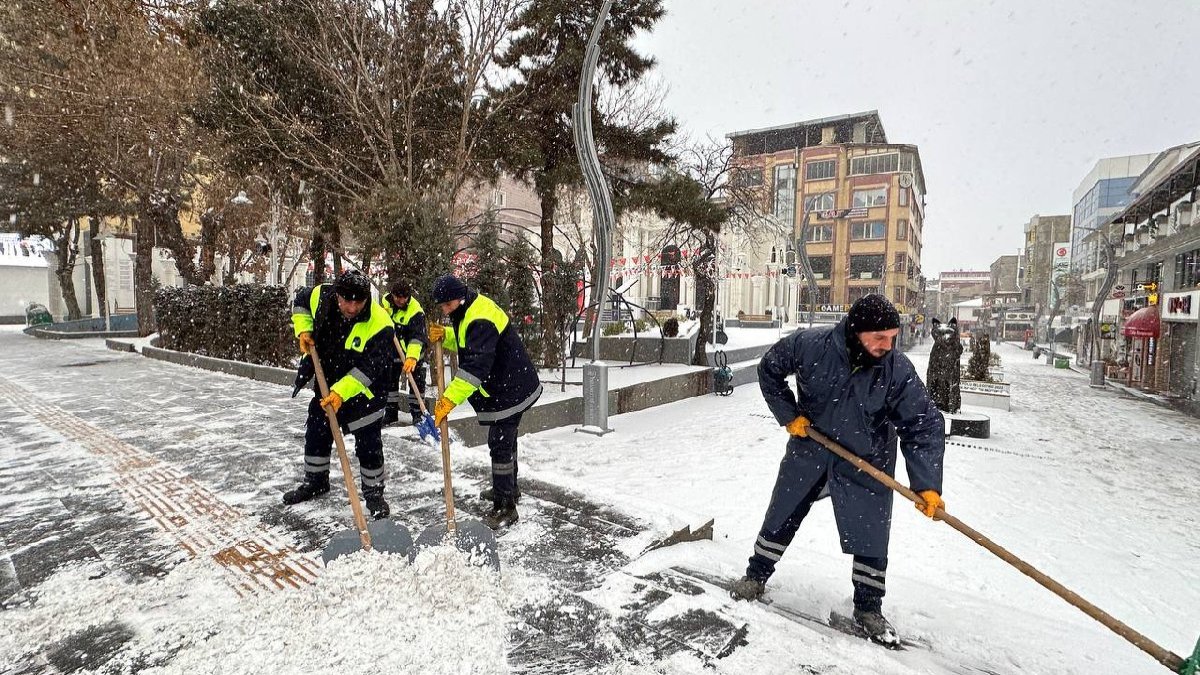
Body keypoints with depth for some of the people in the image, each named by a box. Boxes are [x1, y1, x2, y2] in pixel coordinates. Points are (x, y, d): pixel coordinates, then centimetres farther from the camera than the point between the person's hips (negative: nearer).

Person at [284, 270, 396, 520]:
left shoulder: (380, 324, -30)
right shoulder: (321, 296, -16)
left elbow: (367, 369, -30)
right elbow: (300, 301, 9)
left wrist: (341, 392, -37)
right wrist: (304, 330, -4)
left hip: (364, 390, -5)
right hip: (327, 383, 6)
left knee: (369, 445, -2)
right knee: (316, 434, 19)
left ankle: (374, 493, 17)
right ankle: (315, 481, 42)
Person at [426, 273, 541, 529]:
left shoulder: (481, 321, -27)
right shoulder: (470, 310, 7)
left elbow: (475, 366, -37)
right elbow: (466, 342, 22)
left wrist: (449, 399, -40)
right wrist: (444, 335, 1)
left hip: (510, 391, -11)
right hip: (507, 387, 11)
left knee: (500, 445, -7)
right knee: (505, 439, 23)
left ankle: (505, 507, 2)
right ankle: (508, 487, 41)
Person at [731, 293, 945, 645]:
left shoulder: (898, 370, -22)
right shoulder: (809, 344, -24)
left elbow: (924, 426, -18)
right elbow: (769, 370, -6)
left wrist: (927, 484, -27)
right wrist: (789, 414, -10)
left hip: (866, 465, 0)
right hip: (809, 450, 0)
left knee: (871, 539, 6)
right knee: (781, 519, 13)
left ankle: (868, 609, 31)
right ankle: (757, 576, 35)